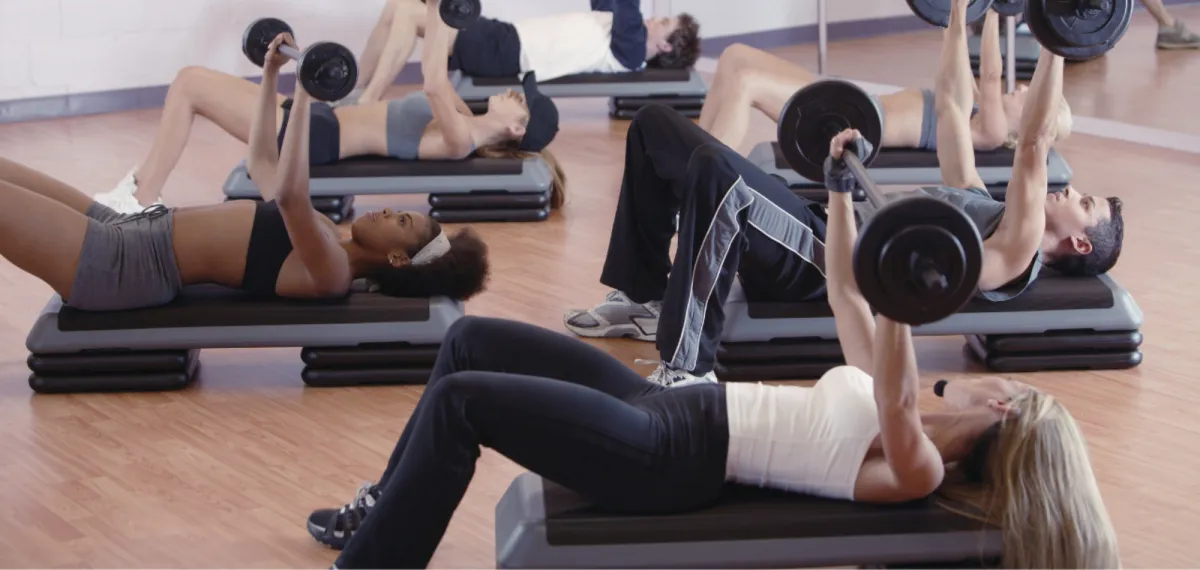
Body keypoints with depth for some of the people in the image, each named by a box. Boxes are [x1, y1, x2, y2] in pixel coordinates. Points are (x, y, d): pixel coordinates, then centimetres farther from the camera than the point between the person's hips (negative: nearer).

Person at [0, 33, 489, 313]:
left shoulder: (330, 270, -17)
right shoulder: (324, 241, 13)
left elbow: (289, 195, -37)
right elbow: (262, 163, 25)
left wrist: (304, 98, -35)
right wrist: (270, 75, 21)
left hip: (125, 266, -10)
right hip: (131, 235, 10)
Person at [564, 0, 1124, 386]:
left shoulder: (1015, 252, -1)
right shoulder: (981, 205, 26)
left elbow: (1033, 147, -14)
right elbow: (952, 109, 31)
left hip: (825, 265, -10)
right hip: (819, 229, 10)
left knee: (717, 174, -41)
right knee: (654, 125, 8)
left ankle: (686, 372, -31)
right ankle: (646, 298, 9)